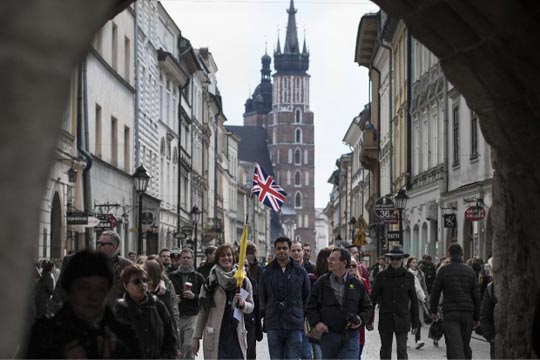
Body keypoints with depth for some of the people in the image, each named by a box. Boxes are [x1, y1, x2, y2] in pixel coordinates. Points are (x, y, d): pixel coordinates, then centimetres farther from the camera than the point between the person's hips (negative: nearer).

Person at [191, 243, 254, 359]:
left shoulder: (243, 281, 6)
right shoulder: (211, 281, 2)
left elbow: (251, 307, 12)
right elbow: (202, 311, 5)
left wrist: (242, 304, -12)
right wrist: (196, 337, 3)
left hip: (236, 336, 2)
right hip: (215, 337, -2)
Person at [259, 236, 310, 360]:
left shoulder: (300, 272, 4)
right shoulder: (267, 272, 6)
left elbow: (306, 296, 10)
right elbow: (262, 297, 12)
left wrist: (301, 314, 4)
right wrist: (265, 313, 2)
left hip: (294, 326, -1)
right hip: (273, 326, 1)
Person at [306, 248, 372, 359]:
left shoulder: (357, 284, 4)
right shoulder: (321, 282, 4)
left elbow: (367, 308, 13)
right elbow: (311, 307, 8)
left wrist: (361, 320, -5)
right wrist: (316, 322, -8)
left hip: (350, 337, -1)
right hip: (328, 335, 1)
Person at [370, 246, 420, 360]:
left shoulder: (408, 277, 1)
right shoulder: (382, 276, -1)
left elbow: (414, 300, 6)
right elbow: (373, 298, 2)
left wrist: (415, 322, 6)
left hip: (402, 319, -1)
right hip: (385, 319, 1)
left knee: (402, 350, -8)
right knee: (385, 350, 9)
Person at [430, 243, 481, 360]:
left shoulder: (443, 270, -1)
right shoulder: (470, 271, 6)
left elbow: (435, 292, 1)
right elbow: (477, 296, 6)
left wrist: (433, 311, 14)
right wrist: (477, 318, 12)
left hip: (450, 313, -3)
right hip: (467, 313, 3)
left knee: (454, 346, -11)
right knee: (465, 345, 16)